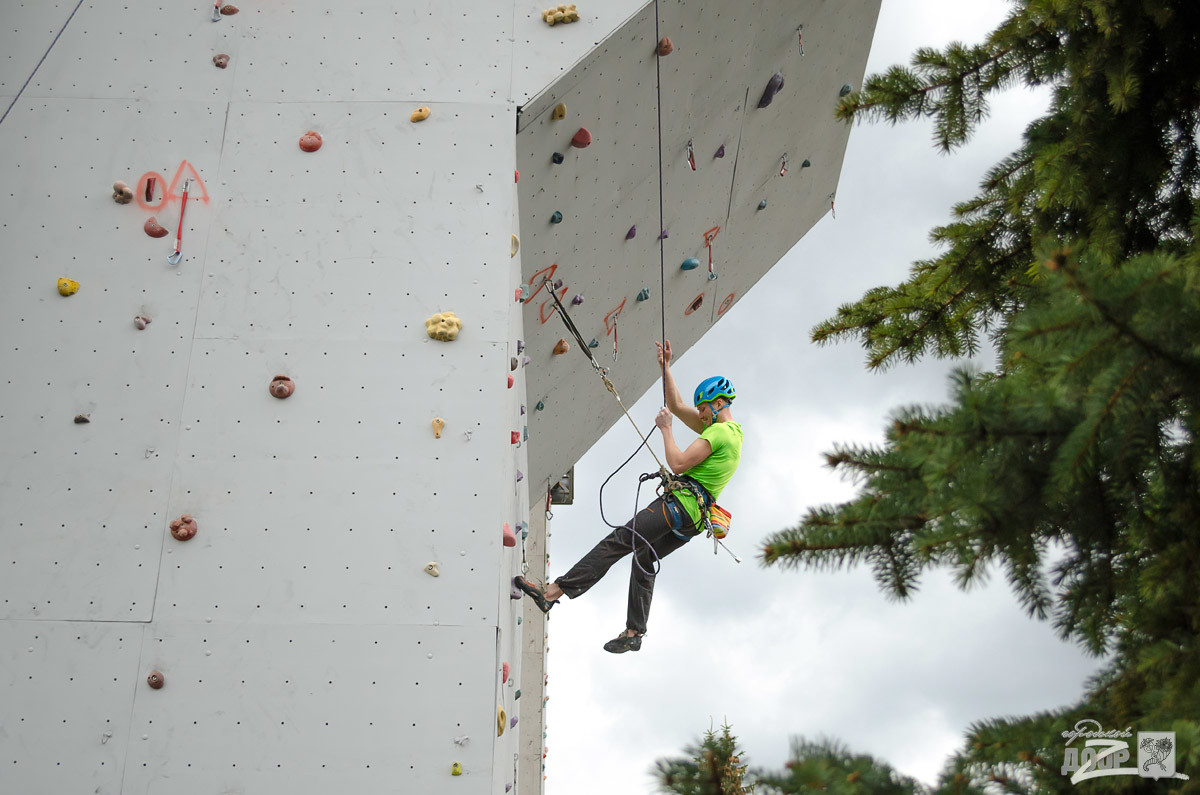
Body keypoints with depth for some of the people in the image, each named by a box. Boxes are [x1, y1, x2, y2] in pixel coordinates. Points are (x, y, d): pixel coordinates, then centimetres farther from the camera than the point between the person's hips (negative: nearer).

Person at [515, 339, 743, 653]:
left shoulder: (718, 431, -11)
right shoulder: (731, 431, 20)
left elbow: (678, 463, -18)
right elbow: (678, 406, 24)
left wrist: (665, 428, -6)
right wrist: (666, 367, 20)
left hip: (680, 505, -10)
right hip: (692, 520, 10)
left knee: (617, 541, -14)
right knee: (644, 558, 17)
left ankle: (554, 592, -18)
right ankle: (634, 633, 19)